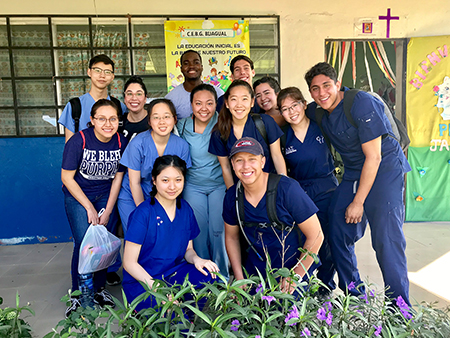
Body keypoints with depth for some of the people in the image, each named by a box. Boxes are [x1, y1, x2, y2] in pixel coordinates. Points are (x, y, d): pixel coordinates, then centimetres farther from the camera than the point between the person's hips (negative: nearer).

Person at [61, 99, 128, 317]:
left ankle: (99, 289, 21)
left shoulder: (121, 142, -12)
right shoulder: (78, 141, -21)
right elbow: (67, 177, -14)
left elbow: (118, 177, -2)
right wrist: (89, 208, -13)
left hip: (105, 196, 3)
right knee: (84, 243, -10)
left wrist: (108, 211, -4)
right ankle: (77, 295, 10)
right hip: (77, 195, -3)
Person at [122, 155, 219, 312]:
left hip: (174, 274, 6)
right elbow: (129, 262, -13)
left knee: (209, 276, -22)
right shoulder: (143, 213, -15)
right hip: (141, 282, -5)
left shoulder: (185, 210, 3)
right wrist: (156, 287, -26)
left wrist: (195, 259, -13)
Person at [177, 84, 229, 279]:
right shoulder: (182, 127, -3)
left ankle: (222, 276, 20)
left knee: (218, 231, -1)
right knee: (198, 232, 7)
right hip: (193, 186, 2)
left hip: (219, 184, -2)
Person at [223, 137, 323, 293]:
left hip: (293, 269, -3)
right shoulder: (232, 196, -6)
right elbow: (231, 237, 8)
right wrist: (239, 279, 1)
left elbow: (316, 235, -16)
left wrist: (296, 276, -14)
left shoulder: (287, 189, -21)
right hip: (254, 272, 4)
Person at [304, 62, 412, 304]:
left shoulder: (362, 103, -19)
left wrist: (358, 202, -17)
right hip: (353, 174, 7)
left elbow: (373, 157, -19)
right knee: (338, 236, 5)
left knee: (386, 241, -13)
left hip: (384, 170, -6)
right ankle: (355, 298, 23)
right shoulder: (316, 111, 1)